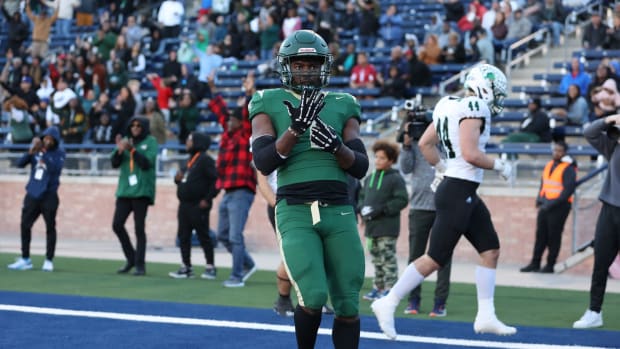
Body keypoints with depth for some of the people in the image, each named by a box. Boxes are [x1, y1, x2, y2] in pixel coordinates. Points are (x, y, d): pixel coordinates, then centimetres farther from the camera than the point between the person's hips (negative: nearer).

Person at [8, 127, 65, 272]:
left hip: (49, 196, -4)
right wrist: (30, 152, -17)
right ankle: (25, 259, 12)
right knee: (25, 225, 3)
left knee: (50, 227, -3)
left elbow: (56, 168, -20)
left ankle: (49, 261, 4)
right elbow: (20, 164, -1)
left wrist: (43, 154, -26)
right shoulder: (36, 150, 8)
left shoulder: (59, 153, -2)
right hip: (32, 195, 4)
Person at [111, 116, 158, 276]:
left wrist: (132, 150, -21)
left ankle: (140, 264, -1)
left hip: (141, 191, -5)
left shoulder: (150, 142, 0)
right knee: (117, 224, 2)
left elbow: (147, 162, -13)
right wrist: (119, 150, -12)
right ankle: (131, 258, 18)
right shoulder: (125, 140, 12)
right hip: (124, 191, 5)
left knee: (139, 228, -5)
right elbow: (115, 163, 6)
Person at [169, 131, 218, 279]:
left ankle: (210, 267, 3)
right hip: (185, 205, 9)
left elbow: (216, 180, -18)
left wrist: (207, 199, -20)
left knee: (203, 236, -4)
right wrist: (178, 178, 4)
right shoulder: (190, 160, 18)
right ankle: (186, 267, 13)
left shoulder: (205, 160, -11)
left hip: (199, 206, -9)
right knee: (183, 236, 8)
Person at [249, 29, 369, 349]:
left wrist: (336, 146, -13)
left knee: (347, 304, 1)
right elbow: (264, 163, -7)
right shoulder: (270, 105, 6)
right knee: (314, 296, -17)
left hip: (339, 213, 3)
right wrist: (296, 128, -19)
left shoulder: (341, 107, 13)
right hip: (295, 213, -3)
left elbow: (361, 167, 7)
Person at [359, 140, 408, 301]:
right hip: (371, 227, 7)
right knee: (376, 259, 13)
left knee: (388, 258, -6)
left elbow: (401, 200, -13)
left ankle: (389, 288, -4)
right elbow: (362, 196, 24)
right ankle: (378, 287, 21)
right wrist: (362, 208, 1)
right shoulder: (370, 178, 15)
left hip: (387, 228, -7)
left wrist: (379, 210, -17)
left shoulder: (395, 178, -6)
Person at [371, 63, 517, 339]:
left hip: (465, 195, 10)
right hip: (458, 193, -10)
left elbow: (425, 144, 16)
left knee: (491, 250, 10)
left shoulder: (450, 106, 12)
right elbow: (470, 154, -24)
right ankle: (388, 304, 3)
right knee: (435, 258, -4)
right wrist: (499, 166, -9)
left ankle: (486, 316, 12)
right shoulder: (474, 110, -15)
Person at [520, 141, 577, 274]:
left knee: (553, 236, -3)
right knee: (540, 235, 6)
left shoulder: (568, 169, -9)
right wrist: (539, 199, 5)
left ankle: (550, 265, 3)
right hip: (545, 206, 7)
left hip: (559, 207, -7)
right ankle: (535, 264, 9)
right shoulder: (549, 165, 14)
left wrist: (552, 204, -18)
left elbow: (568, 190, -15)